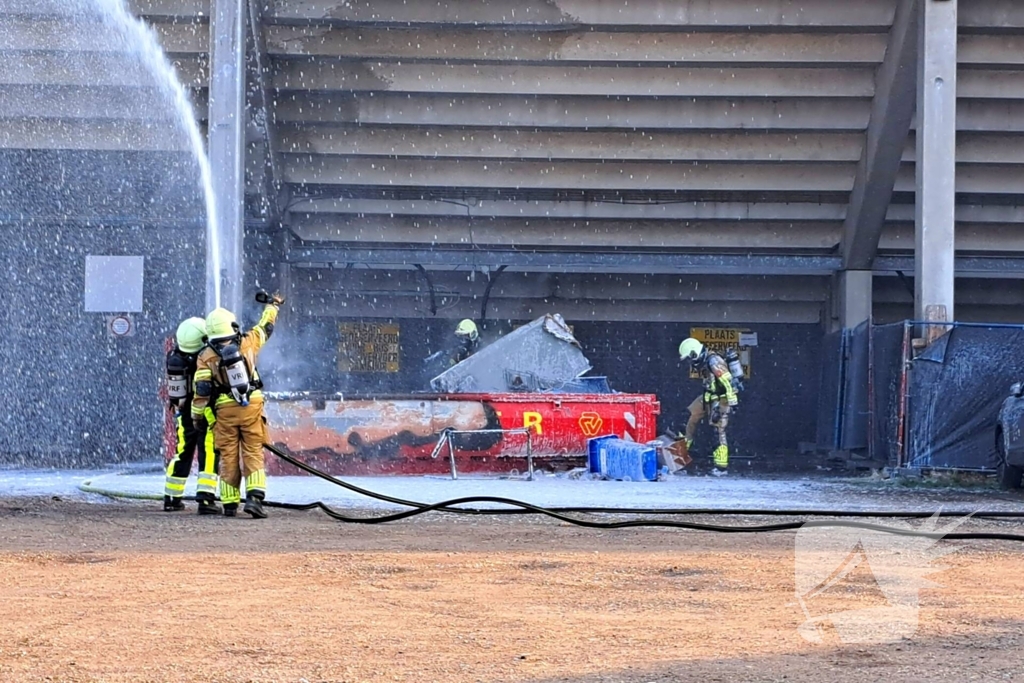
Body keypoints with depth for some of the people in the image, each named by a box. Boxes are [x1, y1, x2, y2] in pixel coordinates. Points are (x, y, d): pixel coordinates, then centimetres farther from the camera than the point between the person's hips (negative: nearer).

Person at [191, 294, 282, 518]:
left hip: (225, 410, 0)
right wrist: (272, 305, 37)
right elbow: (265, 327, 19)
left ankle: (230, 504, 7)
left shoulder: (206, 357, -3)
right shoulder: (247, 343, 0)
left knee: (228, 457, 7)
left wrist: (196, 415, 6)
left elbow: (202, 390, -5)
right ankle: (254, 496, -16)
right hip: (252, 407, 0)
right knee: (253, 454, 1)